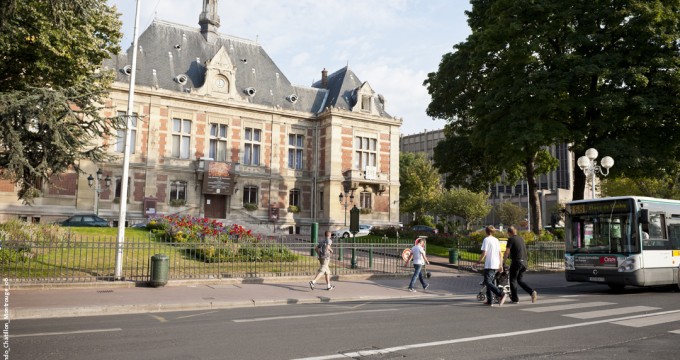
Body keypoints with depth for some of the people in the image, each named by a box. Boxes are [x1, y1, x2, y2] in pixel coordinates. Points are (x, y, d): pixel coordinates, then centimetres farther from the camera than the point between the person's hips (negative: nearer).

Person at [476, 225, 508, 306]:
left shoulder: (486, 240, -8)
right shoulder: (496, 240, 13)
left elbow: (484, 253, -14)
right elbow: (500, 254, 14)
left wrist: (479, 261, 0)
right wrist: (501, 265, 18)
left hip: (489, 264, -8)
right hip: (496, 265, 8)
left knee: (488, 282, -7)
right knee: (489, 282, 14)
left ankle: (502, 294, -22)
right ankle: (490, 301, 14)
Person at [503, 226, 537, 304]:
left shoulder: (511, 239, -8)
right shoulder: (521, 238, 15)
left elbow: (507, 252, -12)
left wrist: (503, 261, -4)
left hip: (516, 262, -7)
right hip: (524, 262, 7)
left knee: (513, 280, 5)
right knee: (520, 280, 17)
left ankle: (515, 299, 8)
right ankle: (532, 292, -1)